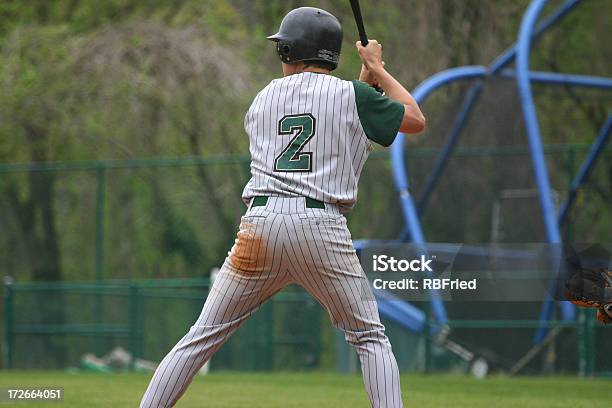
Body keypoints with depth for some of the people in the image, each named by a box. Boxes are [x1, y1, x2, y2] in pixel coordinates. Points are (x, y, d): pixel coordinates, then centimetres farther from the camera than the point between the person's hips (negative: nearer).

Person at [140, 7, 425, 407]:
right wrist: (377, 71, 27)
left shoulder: (263, 99, 18)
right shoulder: (351, 95, 6)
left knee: (202, 337, 8)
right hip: (321, 224, -2)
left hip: (260, 224, 2)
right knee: (370, 337, 11)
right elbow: (416, 120, 17)